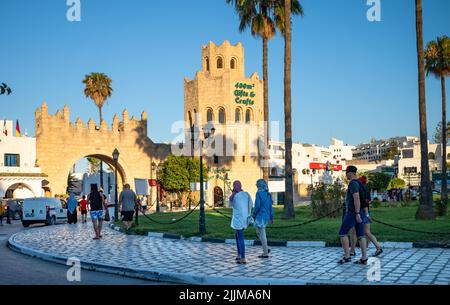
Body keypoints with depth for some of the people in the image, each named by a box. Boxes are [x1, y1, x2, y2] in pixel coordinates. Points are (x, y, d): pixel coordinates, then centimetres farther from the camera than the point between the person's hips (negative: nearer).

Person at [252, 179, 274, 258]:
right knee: (258, 232, 21)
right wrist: (271, 217, 17)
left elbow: (257, 206, -18)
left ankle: (265, 253, 3)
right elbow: (270, 206, 12)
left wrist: (253, 215, -6)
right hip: (266, 216, 8)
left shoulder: (259, 193, -13)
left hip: (260, 216, -8)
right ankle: (266, 249, 14)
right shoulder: (268, 194, 10)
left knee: (262, 234, -1)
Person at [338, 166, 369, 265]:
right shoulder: (358, 183, 17)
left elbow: (357, 198, -25)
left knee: (342, 233, -1)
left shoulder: (353, 183, -15)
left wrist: (357, 214, -28)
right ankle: (364, 258, 4)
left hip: (353, 213, -10)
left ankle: (347, 256, -2)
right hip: (360, 212, 10)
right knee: (360, 235, 6)